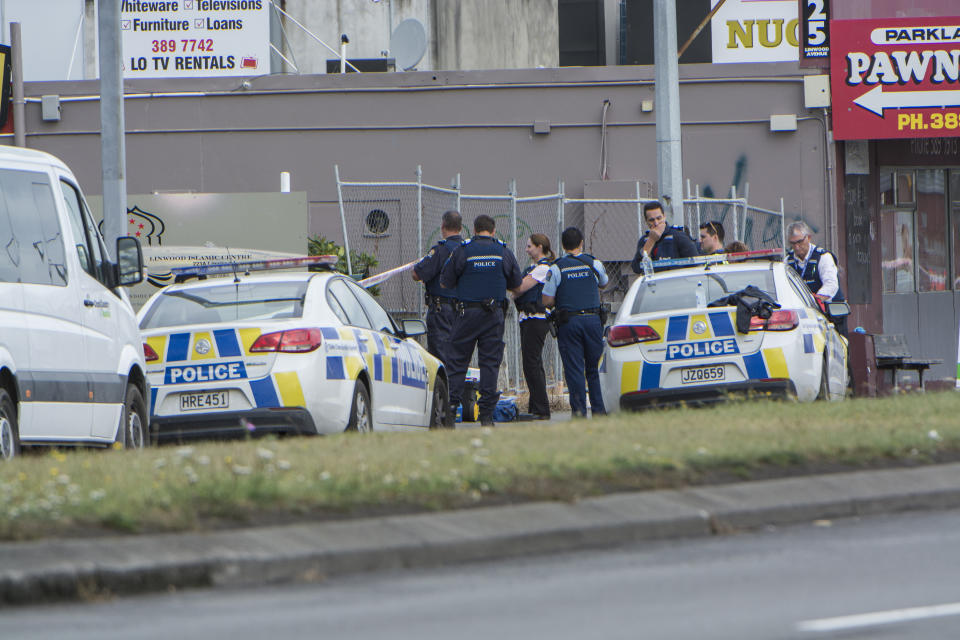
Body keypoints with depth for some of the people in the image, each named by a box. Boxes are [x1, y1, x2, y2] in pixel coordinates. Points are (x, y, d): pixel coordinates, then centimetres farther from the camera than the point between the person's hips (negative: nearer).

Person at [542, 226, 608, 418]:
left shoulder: (556, 268, -4)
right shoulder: (594, 264, 3)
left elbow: (547, 301, -5)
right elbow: (604, 283, 23)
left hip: (568, 323, -2)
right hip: (593, 320, 2)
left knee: (574, 369, 0)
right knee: (594, 368, 11)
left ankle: (579, 410, -6)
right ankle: (598, 409, 9)